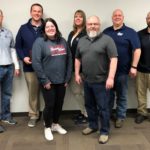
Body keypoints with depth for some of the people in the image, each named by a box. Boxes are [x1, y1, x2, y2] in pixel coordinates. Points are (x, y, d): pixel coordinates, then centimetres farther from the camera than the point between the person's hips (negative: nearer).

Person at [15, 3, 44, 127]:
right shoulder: (23, 28, 8)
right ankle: (33, 116, 25)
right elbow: (18, 46, 10)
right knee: (32, 93, 11)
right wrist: (23, 57, -6)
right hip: (29, 67, 2)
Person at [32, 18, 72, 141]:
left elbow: (69, 59, 9)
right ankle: (47, 128, 26)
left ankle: (56, 124, 36)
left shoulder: (63, 41, 8)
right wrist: (44, 80, -15)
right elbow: (36, 62, -14)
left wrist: (68, 77, 3)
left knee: (59, 104, 15)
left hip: (61, 81, 5)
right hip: (48, 81, -5)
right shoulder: (40, 42, -8)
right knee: (50, 105, 4)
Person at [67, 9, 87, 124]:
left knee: (82, 91, 3)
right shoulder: (72, 34, 14)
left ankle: (87, 114, 20)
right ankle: (83, 112, 32)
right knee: (75, 90, 16)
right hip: (73, 67, 8)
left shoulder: (86, 33, -13)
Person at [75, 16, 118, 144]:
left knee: (102, 107, 2)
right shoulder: (82, 41, 10)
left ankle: (105, 132, 17)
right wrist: (77, 74, 9)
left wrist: (110, 77, -22)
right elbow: (78, 59, 17)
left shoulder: (107, 39, -8)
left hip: (101, 81, -5)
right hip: (86, 80, 6)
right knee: (89, 105, 17)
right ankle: (93, 125, 36)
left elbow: (113, 59, -14)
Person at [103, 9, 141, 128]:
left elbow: (137, 50, -7)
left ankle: (120, 117, 23)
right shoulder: (106, 32, 9)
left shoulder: (130, 32, -2)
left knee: (122, 96, 9)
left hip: (122, 70, -3)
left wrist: (134, 67, -13)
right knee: (108, 95, 13)